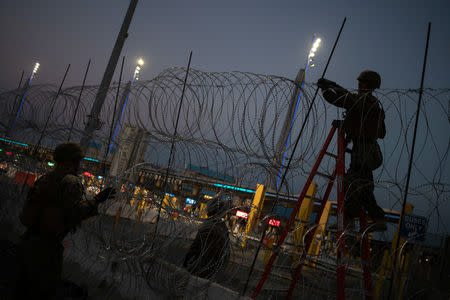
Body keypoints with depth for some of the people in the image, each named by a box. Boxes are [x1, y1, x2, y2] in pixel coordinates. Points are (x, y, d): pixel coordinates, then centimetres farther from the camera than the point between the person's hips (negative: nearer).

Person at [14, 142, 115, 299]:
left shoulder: (43, 179, 11)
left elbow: (27, 209, 12)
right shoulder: (71, 181, -12)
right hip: (45, 247, -8)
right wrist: (97, 200, -12)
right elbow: (77, 211, -23)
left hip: (27, 241, 8)